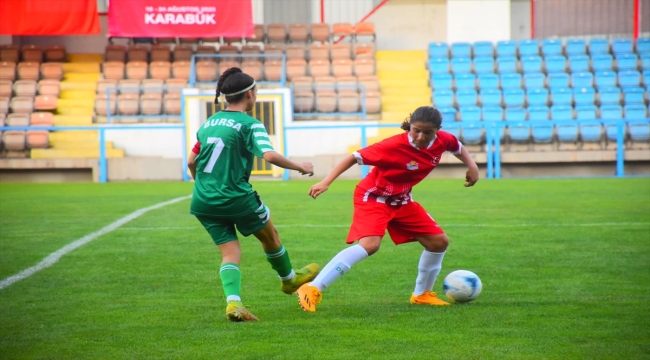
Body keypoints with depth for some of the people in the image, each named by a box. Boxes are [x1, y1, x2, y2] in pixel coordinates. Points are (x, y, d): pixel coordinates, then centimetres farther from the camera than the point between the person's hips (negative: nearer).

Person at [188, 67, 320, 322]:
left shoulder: (208, 123, 11)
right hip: (236, 198, -5)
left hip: (203, 202, 5)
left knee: (230, 252, 7)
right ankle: (289, 279, 41)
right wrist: (300, 167, -8)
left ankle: (233, 302, -14)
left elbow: (191, 162, 15)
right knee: (270, 235, 21)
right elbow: (270, 155, -23)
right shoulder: (250, 124, -9)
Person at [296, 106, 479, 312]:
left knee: (439, 241, 7)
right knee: (369, 244, -30)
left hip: (401, 201, 8)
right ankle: (312, 290, -33)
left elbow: (458, 147, 14)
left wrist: (471, 166, -1)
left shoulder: (442, 141, -12)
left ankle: (422, 294, 28)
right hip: (374, 197, -8)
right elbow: (354, 158, -27)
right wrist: (325, 183, -34)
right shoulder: (395, 146, -31)